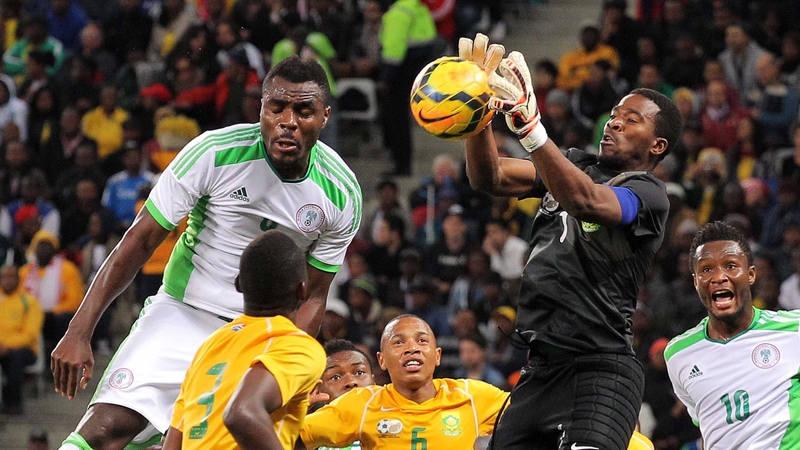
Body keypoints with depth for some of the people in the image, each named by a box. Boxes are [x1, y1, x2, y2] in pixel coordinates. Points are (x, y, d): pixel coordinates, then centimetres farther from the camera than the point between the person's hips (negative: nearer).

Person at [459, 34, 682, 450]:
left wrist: (528, 123, -36)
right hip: (541, 366, 7)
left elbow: (585, 201, -26)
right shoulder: (577, 163, 17)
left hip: (599, 367, -7)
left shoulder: (648, 193, -5)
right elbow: (490, 178, 7)